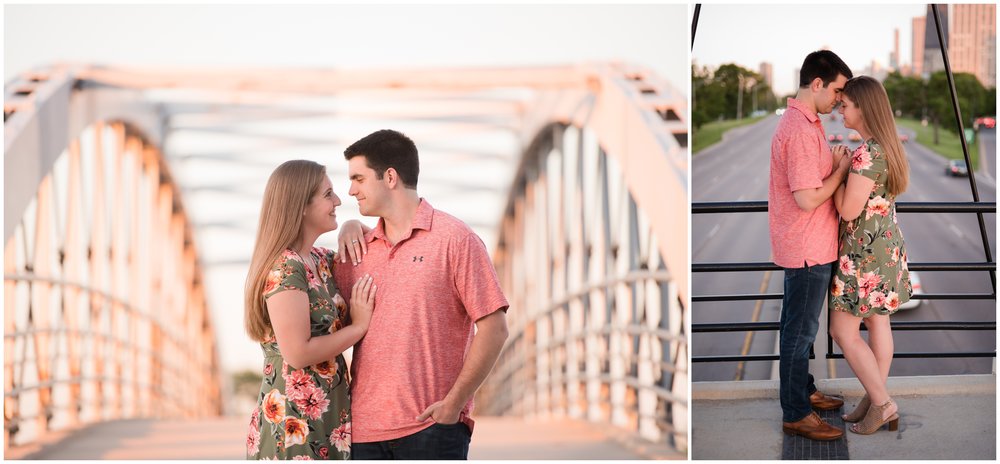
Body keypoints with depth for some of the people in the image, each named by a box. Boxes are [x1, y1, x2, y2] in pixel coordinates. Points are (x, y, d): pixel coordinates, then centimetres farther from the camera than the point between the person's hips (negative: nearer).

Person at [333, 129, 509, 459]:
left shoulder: (453, 238, -3)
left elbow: (493, 327, -7)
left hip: (432, 426, -5)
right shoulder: (358, 247, 12)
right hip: (364, 429, 5)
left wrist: (453, 403, -11)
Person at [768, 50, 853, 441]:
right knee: (800, 329, -1)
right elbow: (808, 198, -27)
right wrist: (841, 169, -14)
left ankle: (803, 390, 34)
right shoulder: (801, 130, -24)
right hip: (808, 249, -10)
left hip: (805, 247, 10)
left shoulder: (801, 122, 10)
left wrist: (834, 164, 2)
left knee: (798, 325, 20)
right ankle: (796, 414, 7)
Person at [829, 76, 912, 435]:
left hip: (866, 252, -10)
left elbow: (848, 210, -22)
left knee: (842, 330, -1)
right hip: (885, 245, 10)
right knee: (877, 323, 14)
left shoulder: (867, 152, -24)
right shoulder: (885, 145, 7)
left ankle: (882, 403, 6)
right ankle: (876, 399, 22)